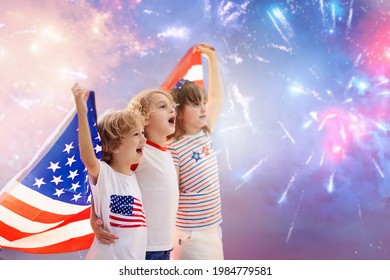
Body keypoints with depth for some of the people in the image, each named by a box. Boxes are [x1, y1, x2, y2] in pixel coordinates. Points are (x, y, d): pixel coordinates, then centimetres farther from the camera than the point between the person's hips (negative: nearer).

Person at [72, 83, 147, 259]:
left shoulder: (134, 177, 7)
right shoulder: (102, 173, -15)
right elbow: (87, 157, -37)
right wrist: (82, 113, -45)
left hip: (134, 264, 7)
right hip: (106, 260, -7)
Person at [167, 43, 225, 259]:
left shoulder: (205, 134, 4)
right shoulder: (173, 148, -18)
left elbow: (217, 98, 16)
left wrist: (212, 57, 16)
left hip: (212, 228, 8)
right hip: (190, 234, -8)